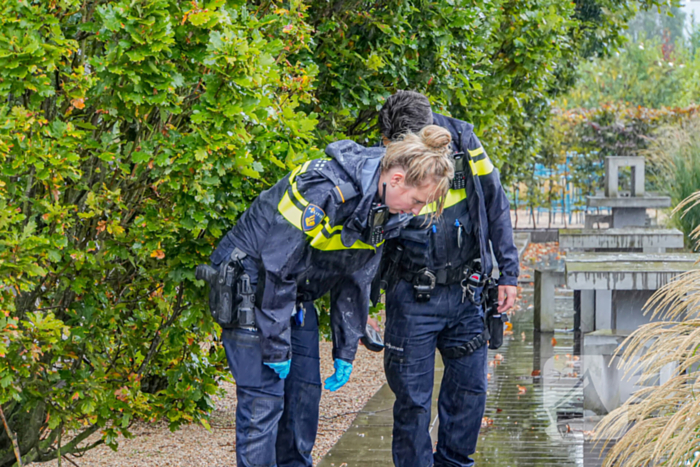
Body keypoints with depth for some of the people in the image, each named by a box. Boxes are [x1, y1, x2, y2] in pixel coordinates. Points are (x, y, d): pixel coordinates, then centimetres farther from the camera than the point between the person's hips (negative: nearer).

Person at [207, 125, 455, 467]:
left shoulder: (383, 212, -4)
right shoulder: (322, 191, -31)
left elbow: (355, 282, 7)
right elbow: (277, 270, -27)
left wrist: (345, 353, 7)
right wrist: (277, 349, -22)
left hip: (296, 295, 8)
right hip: (251, 282, -8)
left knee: (306, 389, 7)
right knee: (264, 395, -11)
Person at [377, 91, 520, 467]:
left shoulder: (462, 142, -8)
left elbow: (495, 206, 4)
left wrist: (508, 273, 3)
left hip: (466, 293, 3)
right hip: (413, 296, -3)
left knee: (470, 388, 10)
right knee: (412, 397, -1)